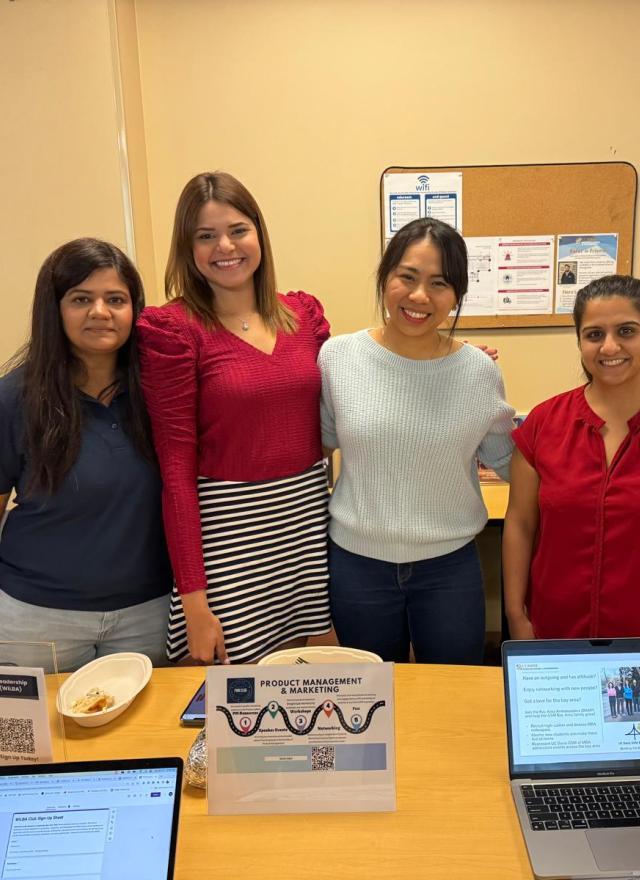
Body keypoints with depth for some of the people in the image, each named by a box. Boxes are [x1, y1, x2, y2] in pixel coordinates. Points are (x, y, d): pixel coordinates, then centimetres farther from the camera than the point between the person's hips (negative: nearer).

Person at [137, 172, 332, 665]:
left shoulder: (304, 312, 5)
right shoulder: (172, 328, -9)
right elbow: (176, 464, -11)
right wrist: (192, 598, -12)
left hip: (307, 513, 5)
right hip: (227, 524, -4)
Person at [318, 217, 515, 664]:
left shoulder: (480, 370, -7)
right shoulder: (338, 355, -9)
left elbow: (507, 460, 5)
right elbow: (323, 439, 3)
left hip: (450, 565, 0)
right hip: (356, 562, 0)